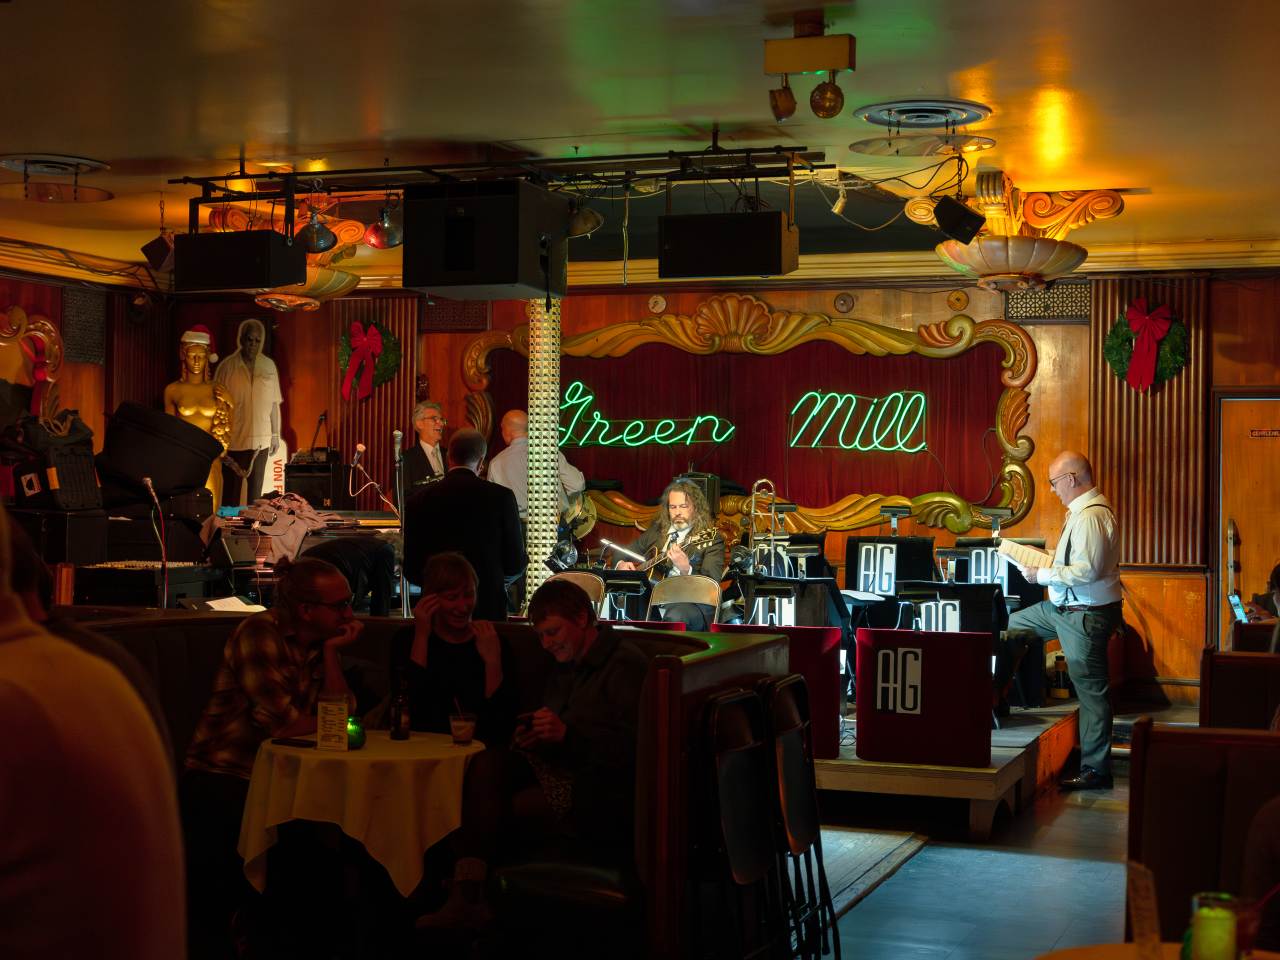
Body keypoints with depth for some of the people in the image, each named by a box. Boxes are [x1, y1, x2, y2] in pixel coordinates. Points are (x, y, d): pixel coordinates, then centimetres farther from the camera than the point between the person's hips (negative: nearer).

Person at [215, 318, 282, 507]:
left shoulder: (269, 366, 3)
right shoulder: (227, 366, -4)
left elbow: (274, 404, 9)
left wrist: (276, 435, 9)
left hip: (260, 441, 2)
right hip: (233, 440, -2)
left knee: (256, 491, 9)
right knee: (231, 491, 4)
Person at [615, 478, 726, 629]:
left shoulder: (711, 538, 0)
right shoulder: (657, 530, 17)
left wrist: (686, 570, -30)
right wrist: (622, 565, 7)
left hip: (691, 602, -5)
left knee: (675, 617, -39)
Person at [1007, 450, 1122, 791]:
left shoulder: (1091, 516, -23)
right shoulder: (1084, 510, 10)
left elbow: (1087, 570, -28)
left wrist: (1042, 575, -19)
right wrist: (1047, 561, 11)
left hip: (1086, 615, -11)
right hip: (1065, 607, 11)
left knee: (1091, 689, -3)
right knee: (1012, 624, 24)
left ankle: (1095, 771, 4)